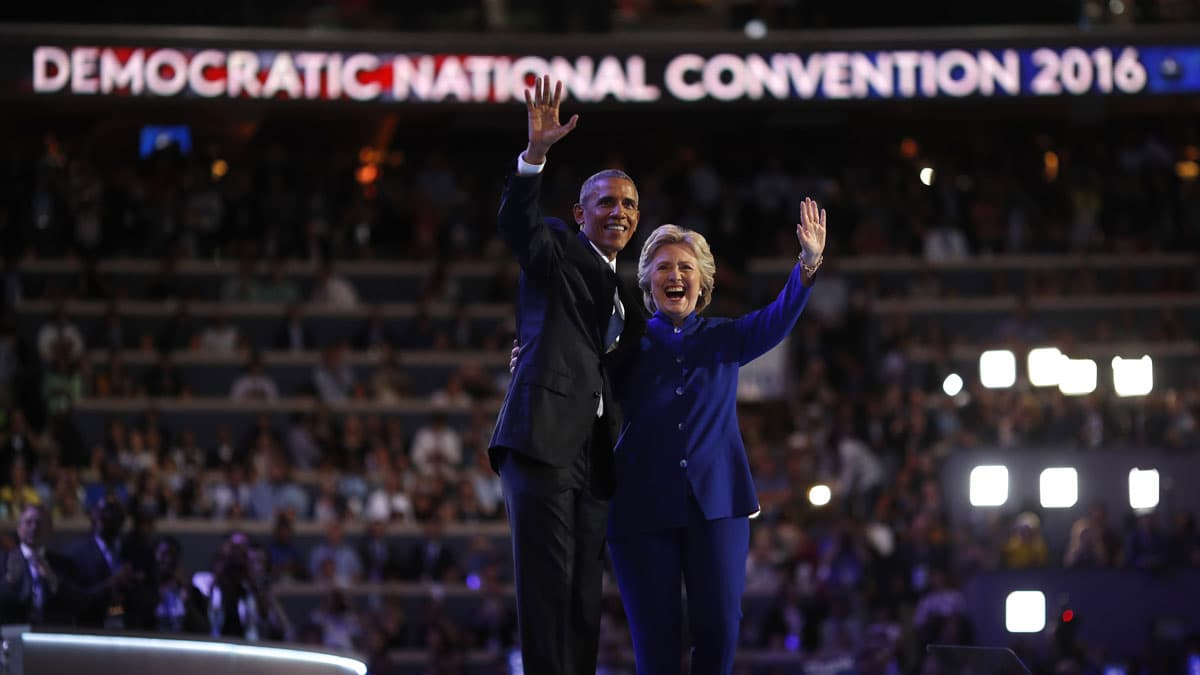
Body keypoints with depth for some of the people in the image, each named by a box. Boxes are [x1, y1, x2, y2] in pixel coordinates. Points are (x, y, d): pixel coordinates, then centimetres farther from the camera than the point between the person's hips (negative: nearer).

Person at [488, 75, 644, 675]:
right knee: (547, 587, -12)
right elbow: (515, 222, -16)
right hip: (543, 441, -7)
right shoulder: (555, 251, 6)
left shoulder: (623, 297, 26)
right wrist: (534, 153, -31)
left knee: (585, 600, 5)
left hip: (594, 457, 7)